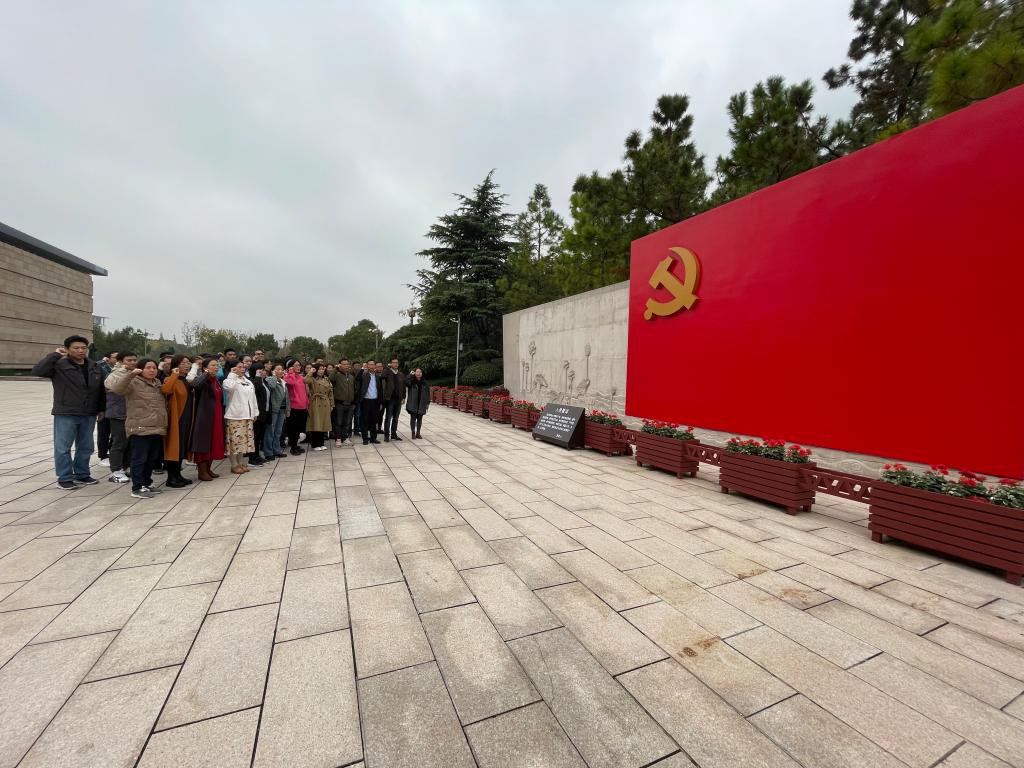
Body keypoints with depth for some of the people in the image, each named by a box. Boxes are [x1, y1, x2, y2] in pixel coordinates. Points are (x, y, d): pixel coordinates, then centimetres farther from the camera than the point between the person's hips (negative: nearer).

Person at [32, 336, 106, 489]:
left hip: (88, 415, 4)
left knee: (86, 447, 12)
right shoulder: (59, 366, -6)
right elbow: (37, 371, -25)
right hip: (65, 415, -4)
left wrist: (101, 409, 13)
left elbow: (101, 390, 14)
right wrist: (54, 355, -21)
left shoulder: (94, 367, 9)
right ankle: (64, 478, 13)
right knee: (63, 447, 2)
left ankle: (82, 475, 25)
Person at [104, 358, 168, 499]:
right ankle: (137, 488, 2)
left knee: (152, 459, 14)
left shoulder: (158, 383, 17)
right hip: (140, 429, -7)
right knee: (140, 459, -4)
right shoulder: (133, 382, -5)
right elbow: (116, 387, -26)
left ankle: (146, 484, 26)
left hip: (157, 428, 7)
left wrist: (164, 423, 20)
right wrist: (130, 373, -34)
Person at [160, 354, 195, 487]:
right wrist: (174, 375, -30)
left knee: (182, 447, 12)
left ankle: (178, 475, 21)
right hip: (176, 419, -8)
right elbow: (165, 390, -34)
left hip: (187, 419, 8)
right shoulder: (171, 380, -11)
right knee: (174, 447, -3)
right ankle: (171, 478, 5)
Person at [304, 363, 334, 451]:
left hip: (325, 405, 5)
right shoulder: (312, 379, -1)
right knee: (316, 424, -3)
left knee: (323, 424, 8)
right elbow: (305, 381, -26)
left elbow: (330, 392, 14)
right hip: (316, 404, -5)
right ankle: (315, 444, 5)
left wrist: (331, 404, 11)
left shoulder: (327, 380, 13)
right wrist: (311, 372, -13)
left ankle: (321, 443, 18)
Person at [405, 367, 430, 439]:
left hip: (421, 404, 3)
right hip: (413, 404, -3)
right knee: (413, 418, 2)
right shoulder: (411, 381, -2)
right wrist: (411, 375, -22)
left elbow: (427, 393, 9)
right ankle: (413, 433, 11)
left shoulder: (424, 382, 7)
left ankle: (418, 433, 19)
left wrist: (428, 402, 6)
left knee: (420, 419, 8)